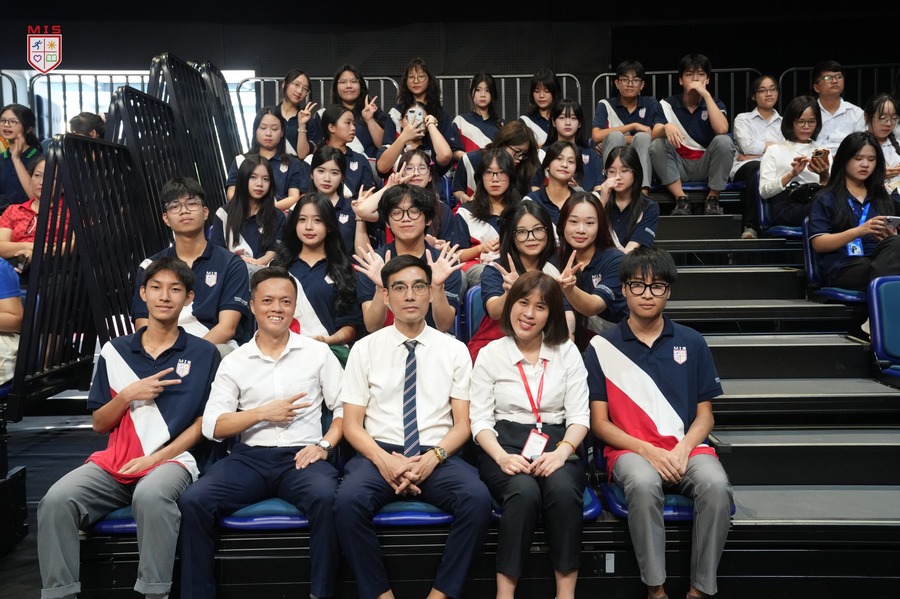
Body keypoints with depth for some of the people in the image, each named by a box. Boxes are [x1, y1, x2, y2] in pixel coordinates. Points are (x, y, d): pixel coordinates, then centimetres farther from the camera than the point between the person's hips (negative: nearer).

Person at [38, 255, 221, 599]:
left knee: (151, 496, -38)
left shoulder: (203, 354, 5)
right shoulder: (114, 351, 12)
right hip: (113, 462, 3)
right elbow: (98, 424, 14)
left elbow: (205, 422, 3)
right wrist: (128, 395, -6)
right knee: (56, 501, -25)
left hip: (172, 460, -3)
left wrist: (155, 458, -8)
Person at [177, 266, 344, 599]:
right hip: (249, 457, 2)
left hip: (301, 457, -1)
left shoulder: (318, 352, 10)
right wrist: (263, 413, -7)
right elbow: (212, 427, 3)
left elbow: (344, 407, 7)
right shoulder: (234, 362, 11)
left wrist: (325, 444, -9)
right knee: (192, 501, -24)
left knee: (326, 498, -34)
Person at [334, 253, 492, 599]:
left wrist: (432, 458, -13)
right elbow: (352, 425, 6)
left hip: (438, 457, 1)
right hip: (379, 453, 0)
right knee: (348, 501, -32)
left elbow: (463, 424, 7)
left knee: (478, 499, -30)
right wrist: (383, 460, -14)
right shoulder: (365, 349, 7)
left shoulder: (454, 350, 8)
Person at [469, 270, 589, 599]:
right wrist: (501, 456, -17)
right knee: (525, 492, -34)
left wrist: (561, 452, -14)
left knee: (563, 489, -33)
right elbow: (480, 418, 2)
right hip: (506, 445, -1)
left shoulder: (568, 352, 10)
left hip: (556, 444, 1)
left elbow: (579, 415, 5)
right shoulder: (490, 353, 7)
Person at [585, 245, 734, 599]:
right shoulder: (602, 347, 4)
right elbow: (599, 423, 2)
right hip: (629, 449, -2)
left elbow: (705, 414, 10)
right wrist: (647, 450, -12)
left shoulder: (692, 343, 10)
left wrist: (682, 450, -10)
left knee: (716, 485, -30)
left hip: (686, 446, 2)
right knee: (644, 484, -36)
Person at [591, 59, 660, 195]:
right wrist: (633, 126, -12)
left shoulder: (650, 104, 8)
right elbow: (596, 136, -12)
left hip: (641, 164, 1)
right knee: (615, 136, -26)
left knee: (642, 137, -26)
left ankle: (643, 193, -43)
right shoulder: (605, 105, 5)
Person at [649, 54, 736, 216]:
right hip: (678, 166, 0)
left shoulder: (715, 103, 1)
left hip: (705, 165, 0)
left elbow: (722, 130, -21)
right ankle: (681, 199, -21)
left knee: (724, 141, -28)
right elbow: (654, 135, -14)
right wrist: (666, 127, -38)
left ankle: (713, 199, -14)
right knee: (656, 144, -26)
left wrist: (706, 95, -18)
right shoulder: (667, 105, 1)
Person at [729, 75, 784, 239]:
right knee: (757, 169, -40)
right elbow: (747, 146, -1)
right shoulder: (743, 119, 19)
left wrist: (757, 151, -4)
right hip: (746, 168, -1)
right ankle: (751, 226, -41)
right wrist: (775, 145, 7)